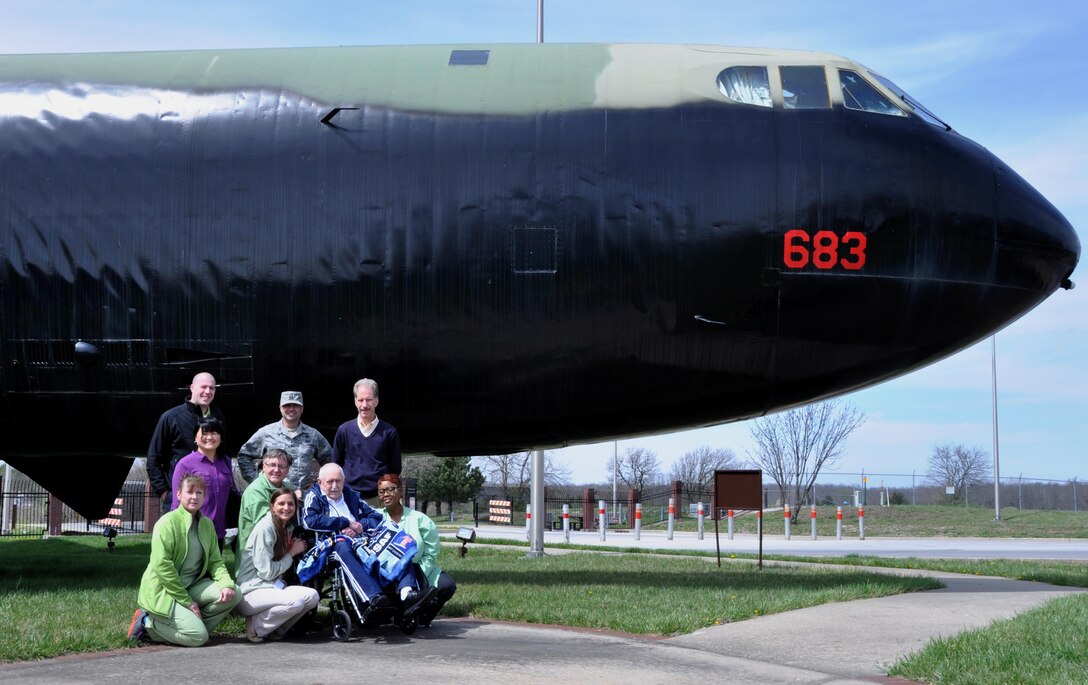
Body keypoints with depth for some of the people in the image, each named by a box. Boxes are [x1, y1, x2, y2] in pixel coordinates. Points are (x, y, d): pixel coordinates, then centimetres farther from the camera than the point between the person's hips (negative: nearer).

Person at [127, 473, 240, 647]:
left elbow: (215, 561, 8)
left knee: (234, 594, -14)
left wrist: (226, 584, -15)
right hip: (163, 592, -7)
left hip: (191, 586, 7)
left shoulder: (207, 524, 8)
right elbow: (162, 566, -19)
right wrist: (187, 601, -18)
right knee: (198, 637, -20)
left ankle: (193, 624, -1)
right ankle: (148, 623, -1)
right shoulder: (168, 522, -14)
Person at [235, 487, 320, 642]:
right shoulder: (265, 528, -14)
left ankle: (274, 629, 1)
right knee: (295, 601, -31)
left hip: (274, 586, 8)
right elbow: (267, 572, -16)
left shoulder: (288, 528, 13)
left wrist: (296, 548, 1)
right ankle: (256, 626, -9)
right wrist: (292, 553, -6)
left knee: (312, 596, -15)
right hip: (251, 592, -8)